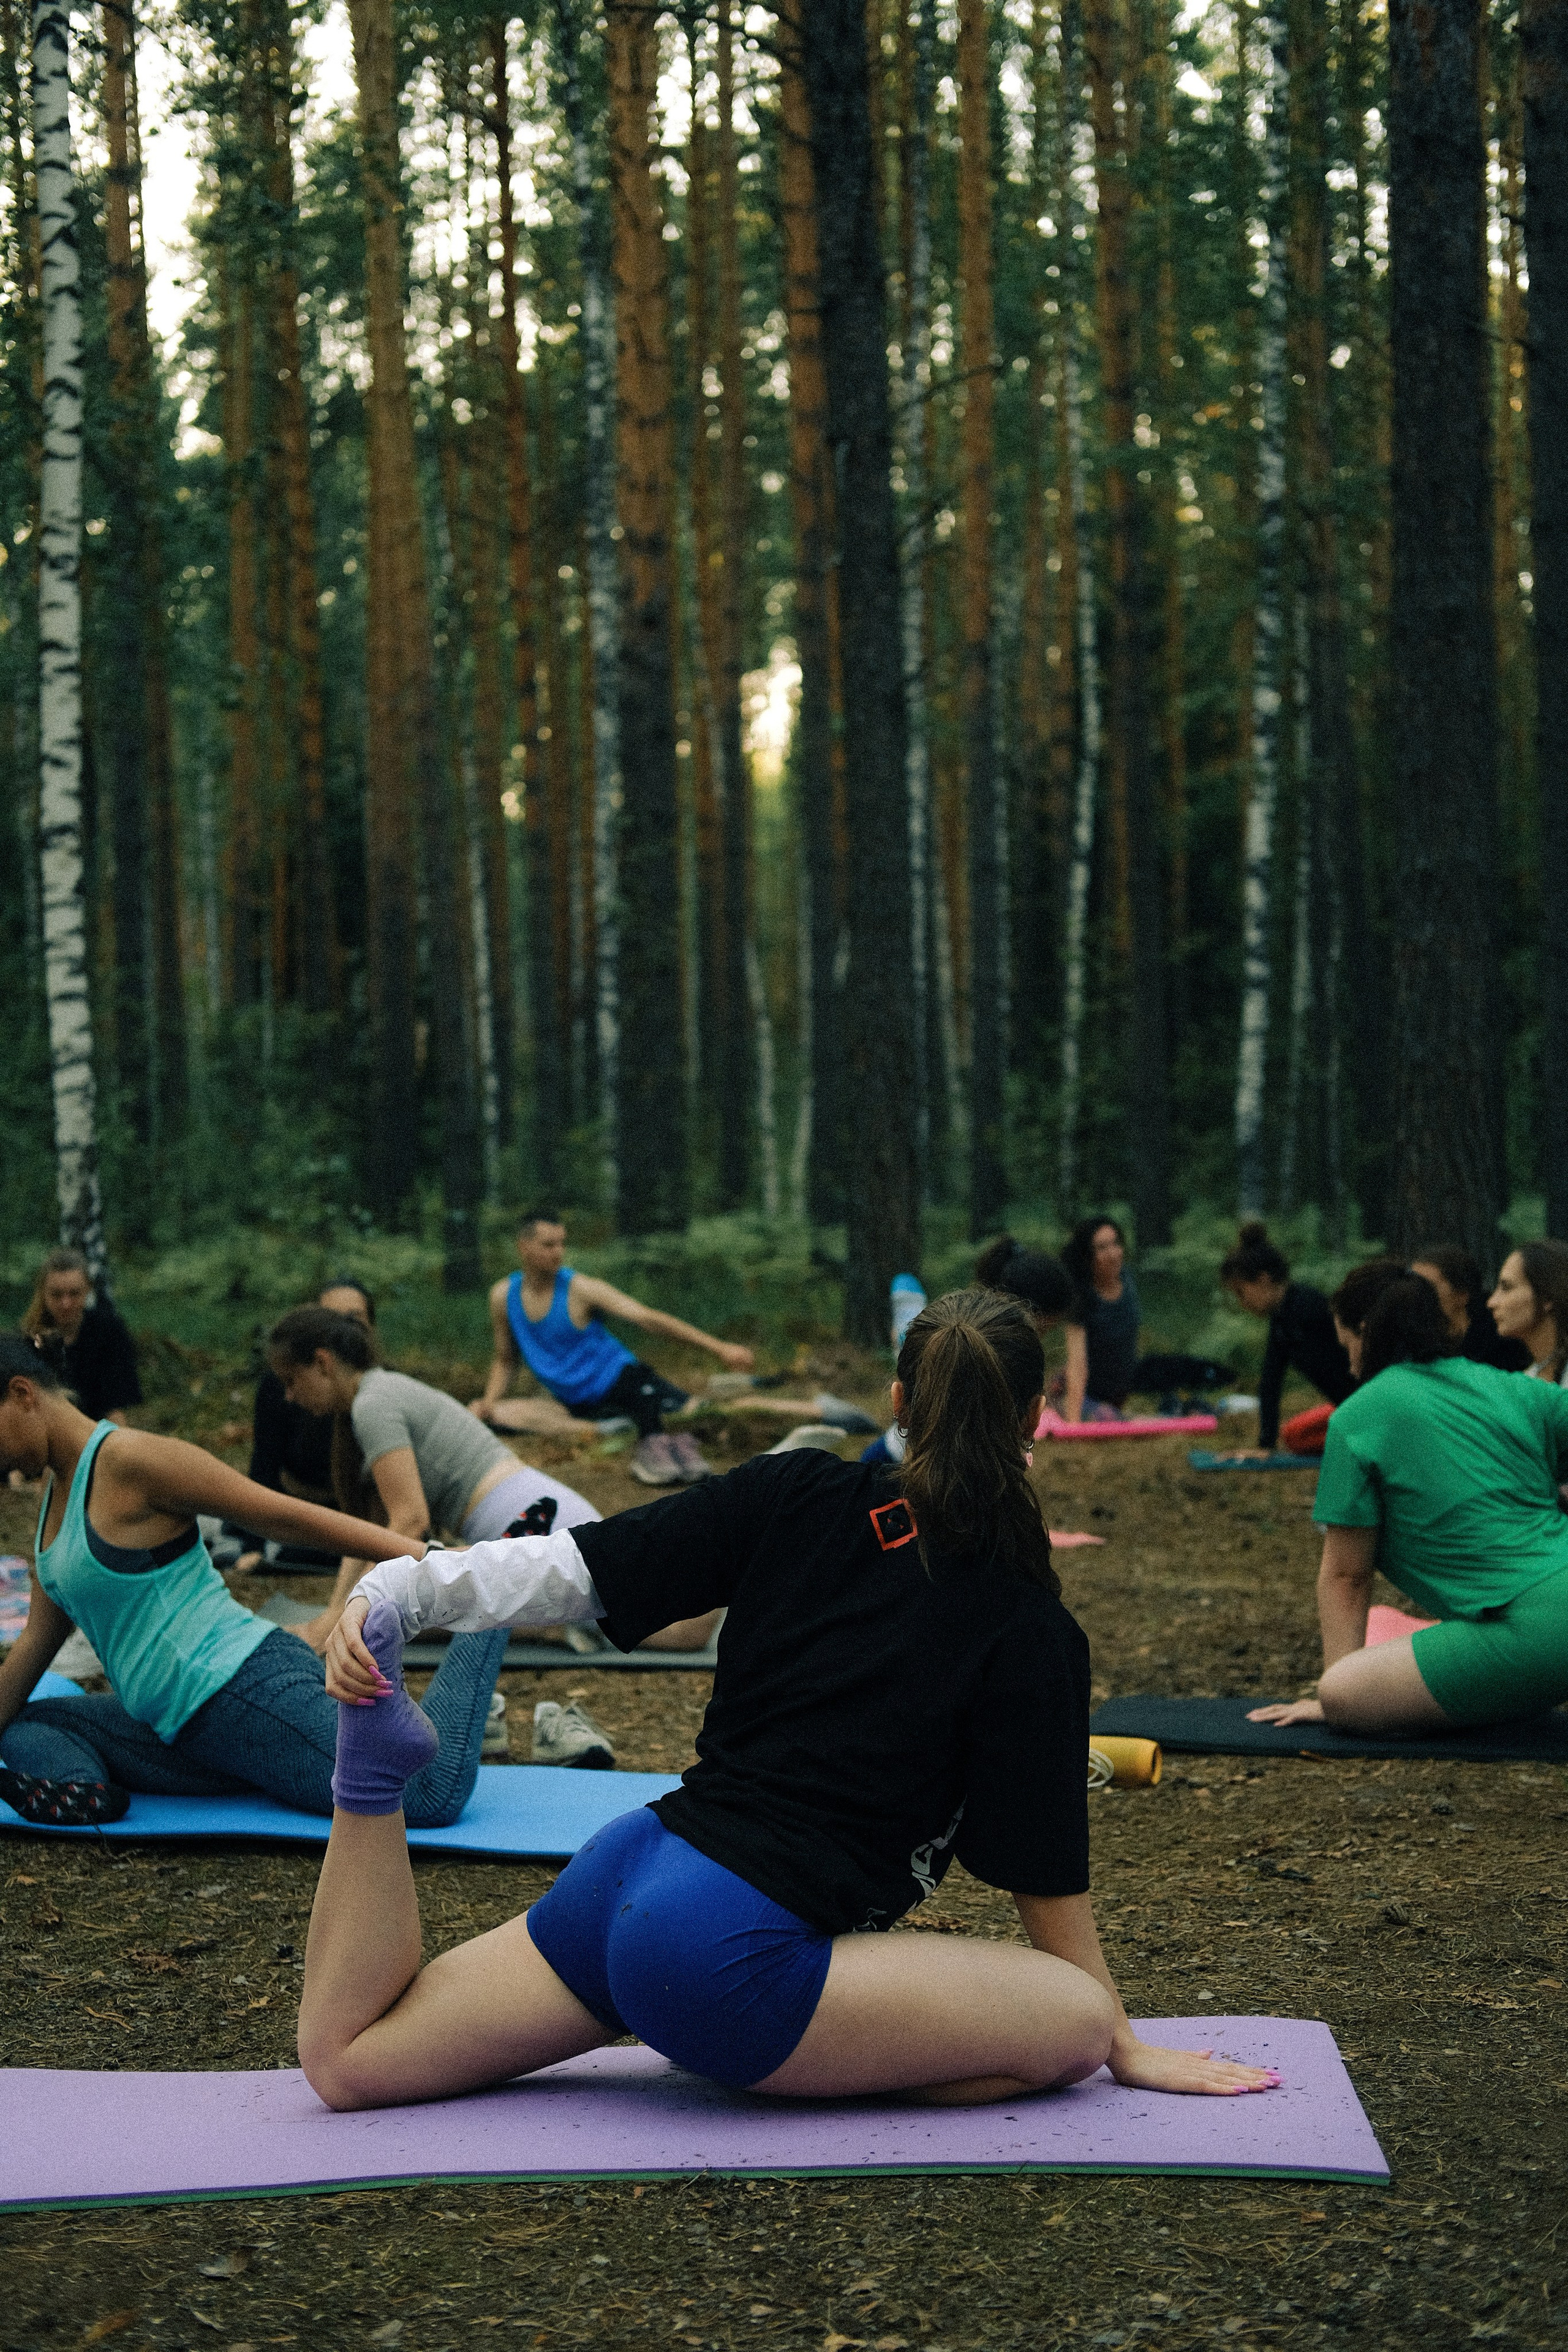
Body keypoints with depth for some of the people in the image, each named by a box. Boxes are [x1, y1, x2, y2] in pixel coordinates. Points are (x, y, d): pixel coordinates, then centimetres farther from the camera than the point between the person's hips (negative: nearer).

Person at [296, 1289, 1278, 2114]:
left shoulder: (797, 1497, 7)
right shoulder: (1028, 1629, -6)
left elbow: (577, 1568, 0)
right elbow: (1047, 1872, 2)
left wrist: (397, 1590, 3)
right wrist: (1125, 2045, 15)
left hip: (625, 1869, 6)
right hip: (734, 1950, -6)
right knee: (1073, 2020, 0)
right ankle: (770, 2071, -11)